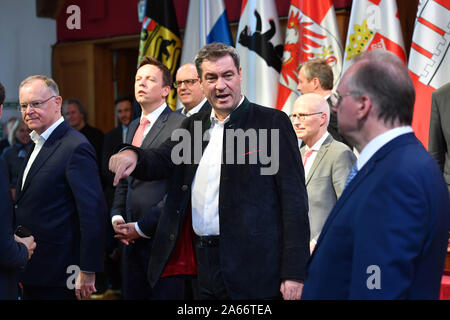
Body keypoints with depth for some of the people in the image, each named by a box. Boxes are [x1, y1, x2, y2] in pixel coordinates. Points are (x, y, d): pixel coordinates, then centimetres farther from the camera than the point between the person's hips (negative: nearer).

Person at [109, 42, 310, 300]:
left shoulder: (273, 122, -4)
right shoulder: (193, 126, 15)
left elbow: (294, 199, -8)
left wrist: (293, 273, -14)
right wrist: (133, 155, -20)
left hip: (254, 269, -5)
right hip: (205, 266, 6)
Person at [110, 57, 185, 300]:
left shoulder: (180, 126, -10)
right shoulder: (133, 127, 18)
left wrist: (142, 227, -14)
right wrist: (117, 217, 5)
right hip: (133, 238, 8)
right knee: (132, 295, 10)